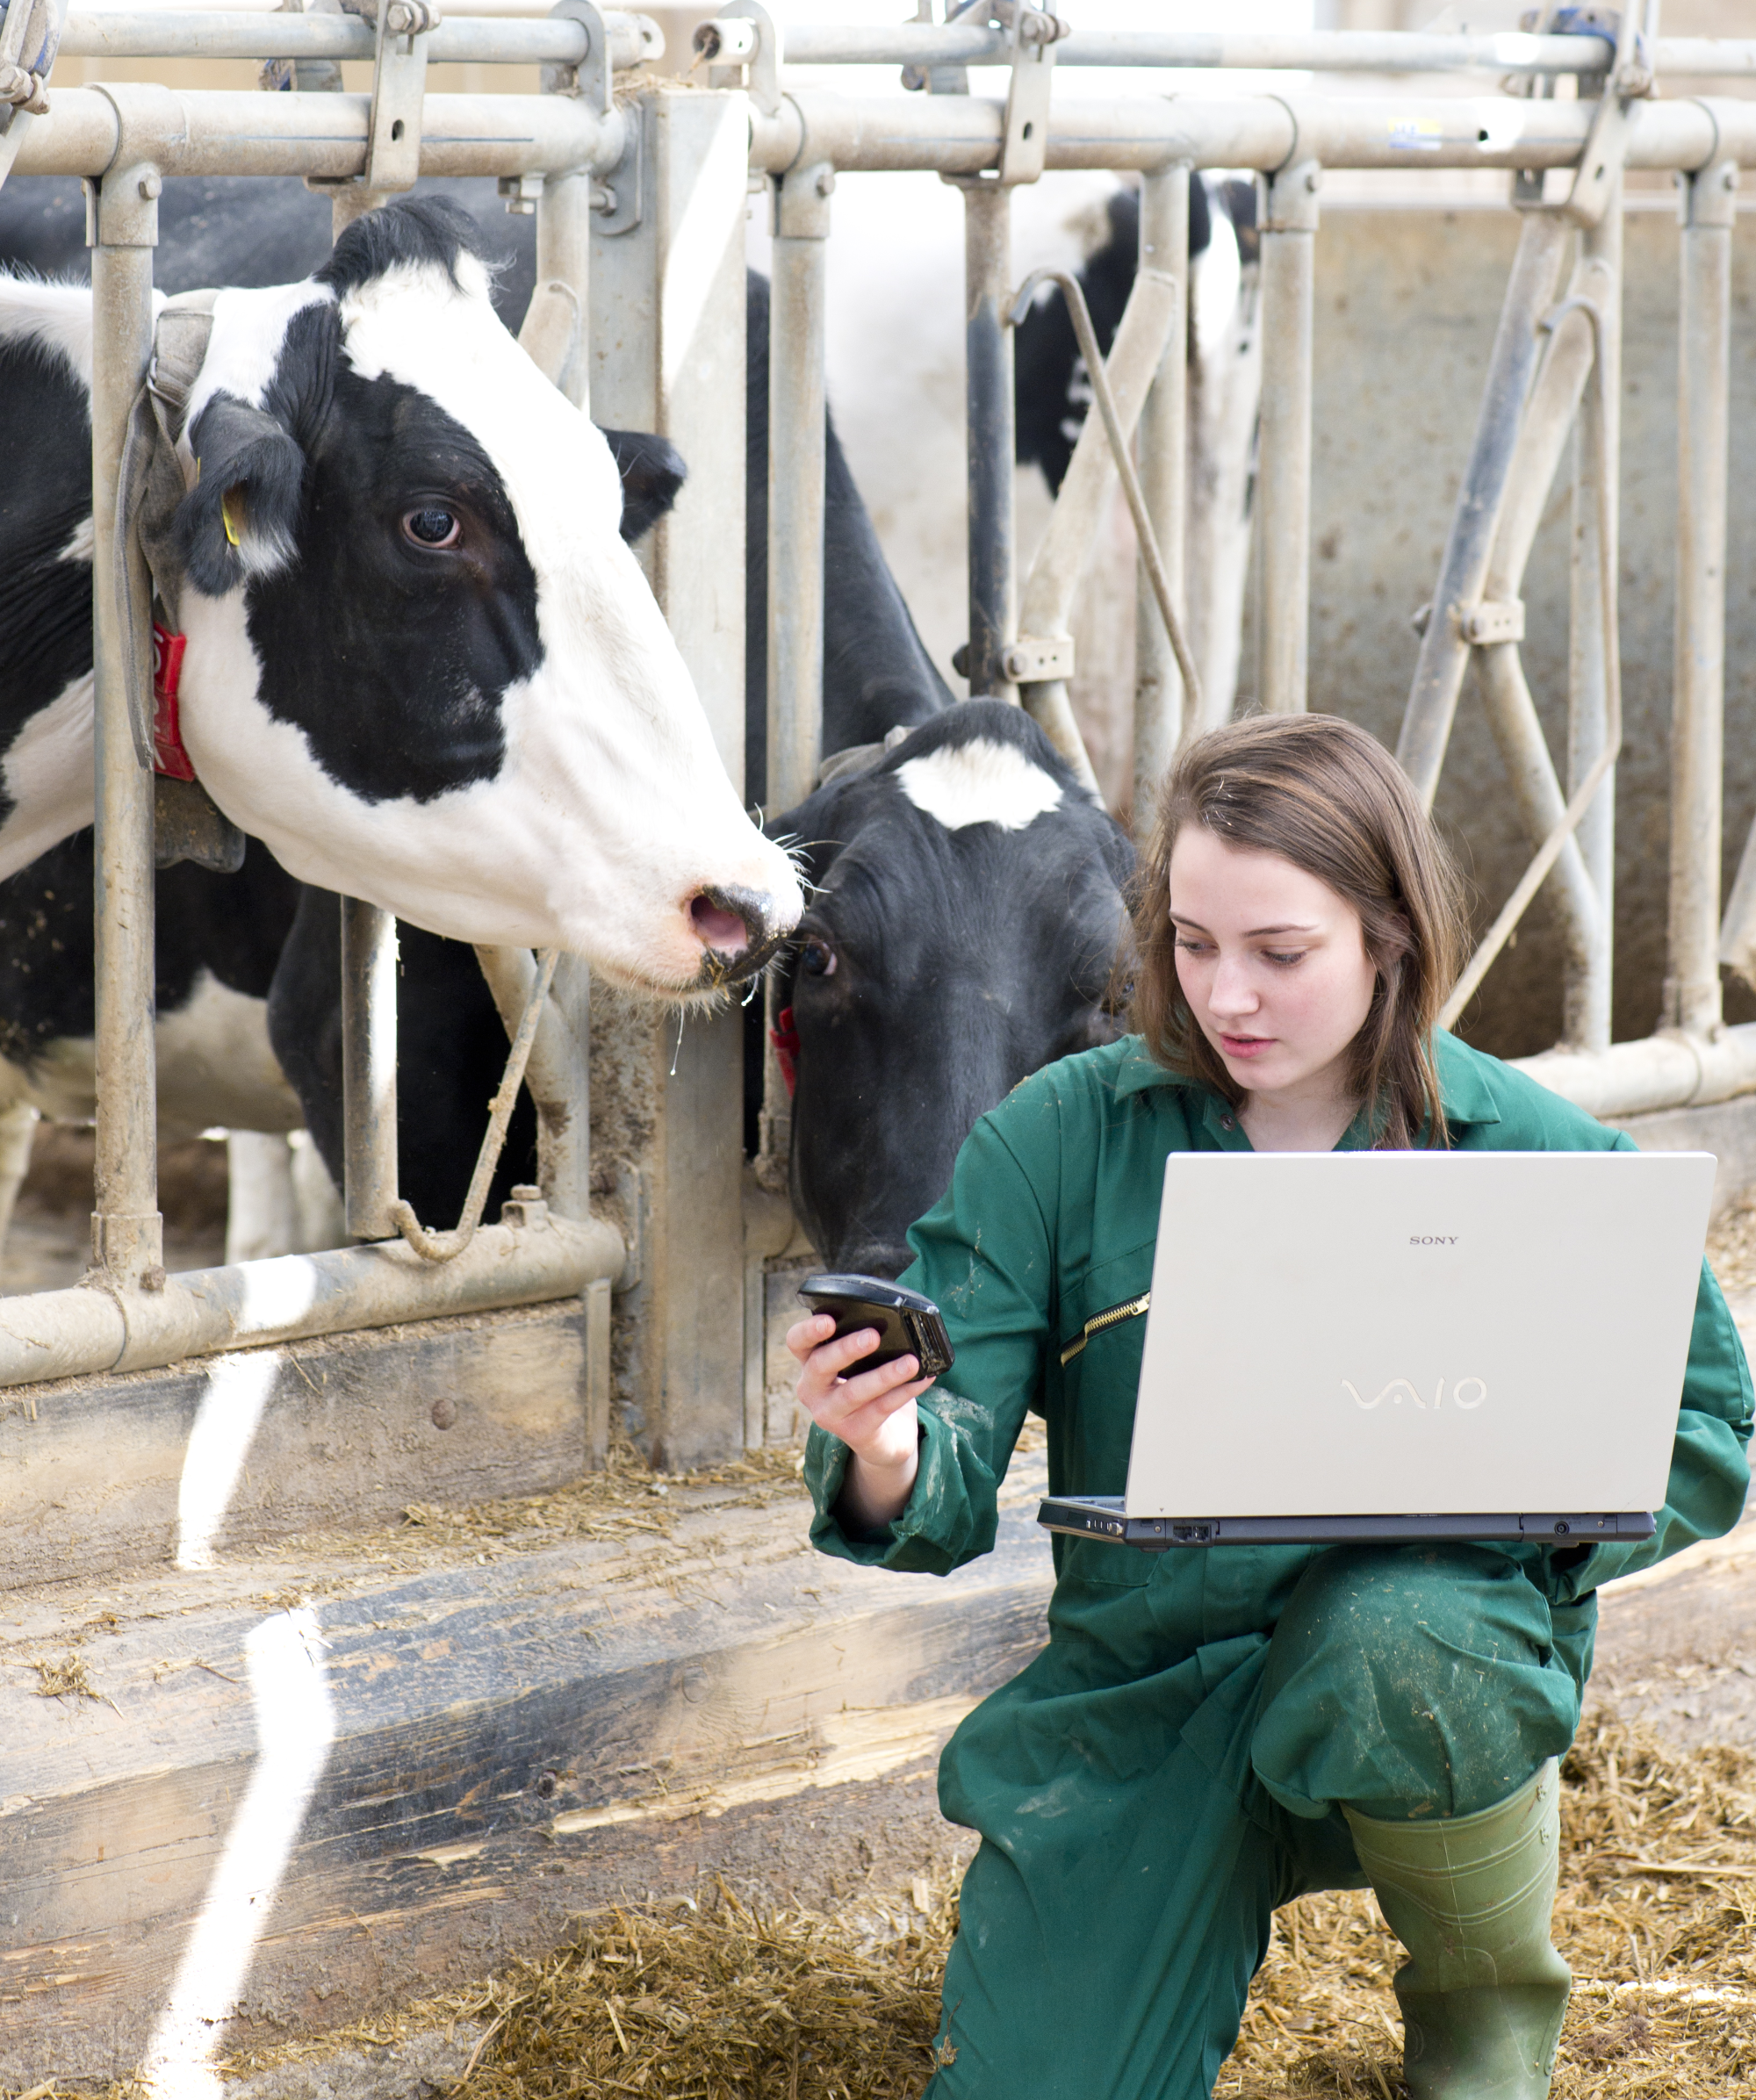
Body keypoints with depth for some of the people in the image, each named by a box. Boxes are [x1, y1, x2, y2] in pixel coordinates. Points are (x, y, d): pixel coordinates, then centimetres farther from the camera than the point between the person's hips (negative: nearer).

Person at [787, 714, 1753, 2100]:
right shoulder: (1058, 1140, -4)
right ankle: (1220, 1909, 23)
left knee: (1390, 1649, -38)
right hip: (1136, 1692, 2)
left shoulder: (1535, 1156, -5)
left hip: (1441, 1634, -2)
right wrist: (885, 1457, -34)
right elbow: (953, 1495, -10)